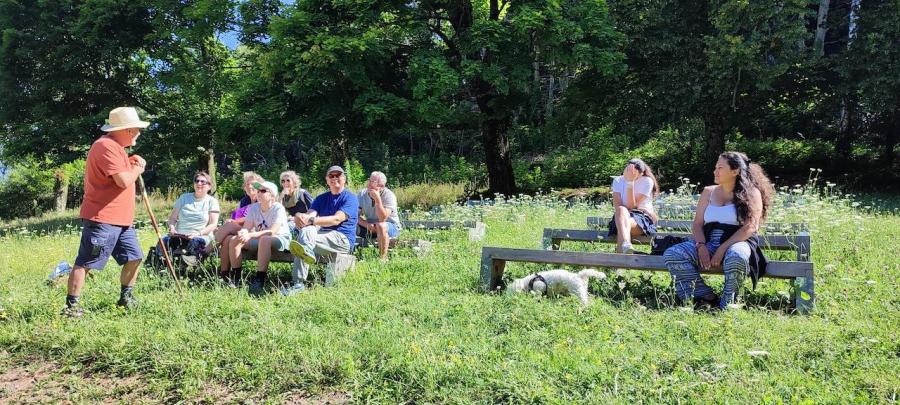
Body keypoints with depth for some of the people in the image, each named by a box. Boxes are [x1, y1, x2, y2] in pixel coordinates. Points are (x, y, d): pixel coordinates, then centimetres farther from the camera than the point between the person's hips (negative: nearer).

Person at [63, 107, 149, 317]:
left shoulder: (116, 146, 18)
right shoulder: (106, 146, -16)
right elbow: (124, 181, -23)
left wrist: (131, 163, 12)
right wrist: (138, 168, -4)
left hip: (122, 219, 10)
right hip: (102, 219, -10)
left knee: (134, 257, 13)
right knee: (85, 263, -4)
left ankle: (126, 298, 26)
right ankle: (71, 306, 1)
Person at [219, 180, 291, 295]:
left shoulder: (278, 208, -16)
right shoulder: (254, 207, 1)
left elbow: (272, 231, -27)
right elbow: (246, 227, -6)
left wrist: (250, 235, -38)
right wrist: (243, 233, -33)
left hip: (280, 239, -6)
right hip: (259, 239, 6)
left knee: (264, 239, -39)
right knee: (234, 240, -14)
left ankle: (259, 280, -39)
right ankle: (235, 278, -14)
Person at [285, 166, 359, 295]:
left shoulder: (351, 198, 1)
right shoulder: (321, 198, 20)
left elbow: (337, 219, -15)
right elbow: (310, 214, 1)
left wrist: (311, 220, -27)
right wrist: (300, 217, -24)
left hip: (343, 239, -5)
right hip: (324, 236, 5)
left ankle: (307, 250, -63)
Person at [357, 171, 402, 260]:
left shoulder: (388, 195, -20)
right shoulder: (362, 194, -5)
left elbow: (382, 219, -32)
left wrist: (377, 199, -37)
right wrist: (367, 224, -28)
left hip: (391, 227, -5)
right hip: (370, 227, 5)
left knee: (380, 226, -38)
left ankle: (383, 258, -25)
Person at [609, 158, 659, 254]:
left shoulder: (647, 181, -2)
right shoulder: (618, 180, 9)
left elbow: (631, 206, -12)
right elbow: (617, 207, -5)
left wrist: (630, 183, -18)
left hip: (643, 217, -2)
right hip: (622, 217, 2)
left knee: (627, 222, -37)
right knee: (621, 210, -36)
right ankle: (625, 246, -66)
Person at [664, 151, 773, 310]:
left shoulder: (751, 194, 3)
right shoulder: (708, 192, 17)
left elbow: (749, 227, -9)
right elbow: (697, 224, 12)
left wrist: (723, 248, -19)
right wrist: (701, 246, -9)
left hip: (736, 243, -4)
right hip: (709, 243, 5)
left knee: (736, 257, -42)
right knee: (672, 254, -21)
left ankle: (727, 303, -17)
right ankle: (706, 296, -16)